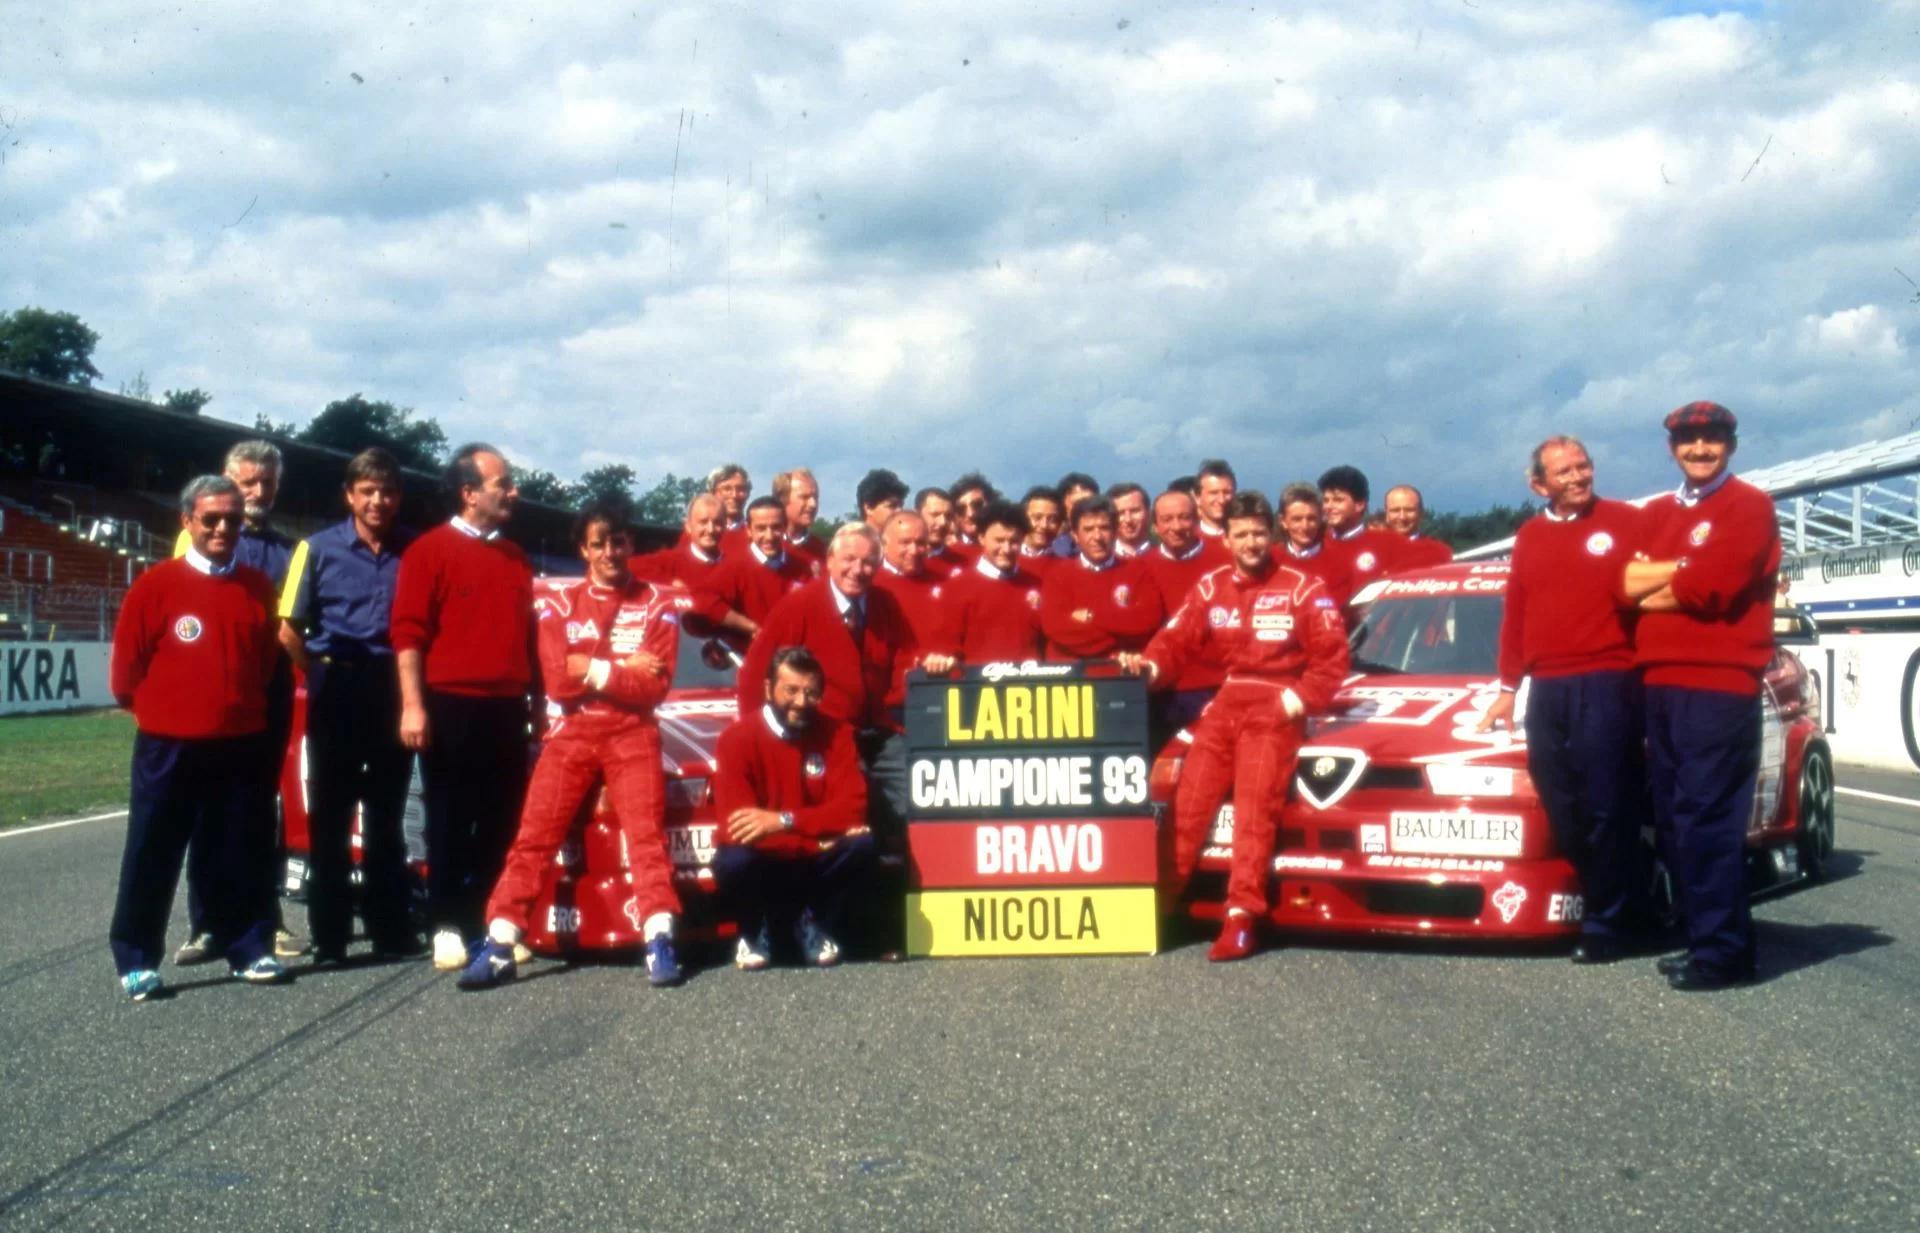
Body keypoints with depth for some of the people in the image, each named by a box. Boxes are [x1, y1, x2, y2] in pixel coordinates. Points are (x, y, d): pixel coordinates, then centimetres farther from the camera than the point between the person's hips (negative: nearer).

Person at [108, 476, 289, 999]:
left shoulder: (259, 587, 5)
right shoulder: (156, 585, -6)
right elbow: (126, 670, -1)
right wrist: (163, 710, 7)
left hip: (243, 745, 3)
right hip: (168, 746, -3)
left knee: (244, 855, 9)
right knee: (152, 857, 3)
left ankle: (249, 948, 20)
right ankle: (136, 960, 12)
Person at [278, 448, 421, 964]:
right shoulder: (318, 548, 0)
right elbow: (291, 628, 3)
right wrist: (319, 676, -1)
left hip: (394, 690, 2)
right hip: (338, 692, -1)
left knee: (387, 815, 11)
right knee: (330, 817, 3)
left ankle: (391, 929, 19)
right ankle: (328, 936, 7)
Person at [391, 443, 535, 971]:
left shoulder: (514, 557, 17)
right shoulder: (431, 550, -3)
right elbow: (408, 632, -9)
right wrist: (413, 705, -16)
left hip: (506, 709, 6)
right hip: (452, 707, -6)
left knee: (502, 824, 7)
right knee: (450, 823, 1)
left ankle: (491, 924, 15)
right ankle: (447, 928, 8)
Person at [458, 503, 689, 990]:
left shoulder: (658, 602, 5)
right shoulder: (558, 603, 9)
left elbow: (654, 687, -5)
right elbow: (557, 680, -3)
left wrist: (590, 669, -9)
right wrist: (623, 670, -7)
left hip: (632, 735, -1)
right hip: (570, 734, 1)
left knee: (646, 834, -12)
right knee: (533, 837, -7)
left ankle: (660, 942, -16)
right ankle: (499, 946, -8)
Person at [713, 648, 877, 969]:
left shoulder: (835, 733, -6)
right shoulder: (738, 738, -15)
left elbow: (852, 808, -18)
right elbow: (734, 827, -24)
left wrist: (784, 820, -34)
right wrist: (820, 833, -30)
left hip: (815, 865, 2)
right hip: (765, 864, -2)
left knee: (862, 845, -26)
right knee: (732, 861, -34)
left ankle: (814, 925, 2)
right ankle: (755, 932, 1)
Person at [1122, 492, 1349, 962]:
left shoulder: (1302, 588, 1)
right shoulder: (1210, 587, 11)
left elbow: (1333, 656, 0)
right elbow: (1176, 641, 6)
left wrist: (1301, 698, -12)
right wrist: (1148, 666, -14)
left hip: (1274, 711, -4)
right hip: (1223, 705, 4)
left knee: (1253, 807, -15)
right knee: (1188, 800, -4)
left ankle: (1242, 917, -17)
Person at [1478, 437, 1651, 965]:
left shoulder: (1625, 521, 2)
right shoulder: (1529, 536, 18)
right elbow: (1515, 615, 20)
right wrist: (1508, 688, 19)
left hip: (1606, 684, -5)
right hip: (1545, 690, 5)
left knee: (1606, 808, -5)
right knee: (1562, 811, 6)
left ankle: (1608, 924, 5)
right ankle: (1612, 912, 18)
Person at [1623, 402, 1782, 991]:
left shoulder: (1749, 507, -1)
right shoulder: (1654, 515, 20)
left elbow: (1715, 587, -14)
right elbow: (1625, 582, 6)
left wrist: (1655, 581, 0)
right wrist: (1685, 571, -8)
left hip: (1719, 683, -7)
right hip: (1660, 683, 8)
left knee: (1709, 820, -10)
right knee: (1674, 818, 10)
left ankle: (1723, 950, -5)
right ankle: (1702, 937, 19)